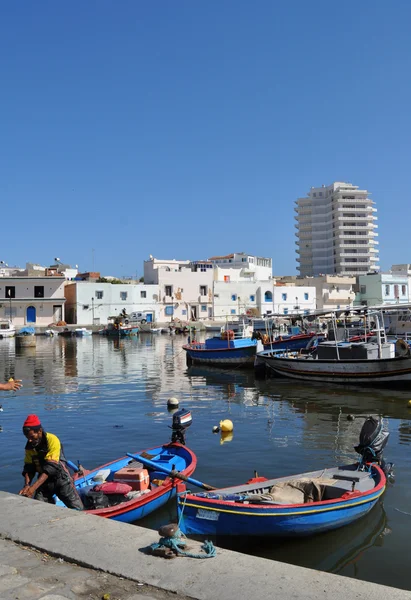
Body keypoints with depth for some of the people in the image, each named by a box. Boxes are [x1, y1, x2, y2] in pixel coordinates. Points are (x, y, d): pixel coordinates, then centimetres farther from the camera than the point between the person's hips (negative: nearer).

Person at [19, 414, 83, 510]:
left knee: (77, 509, -3)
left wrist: (34, 487, -33)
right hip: (43, 480, 5)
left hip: (60, 478, -5)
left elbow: (50, 468, -27)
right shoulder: (30, 446, -3)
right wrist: (27, 485, -21)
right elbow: (29, 468, -3)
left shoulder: (52, 440, -22)